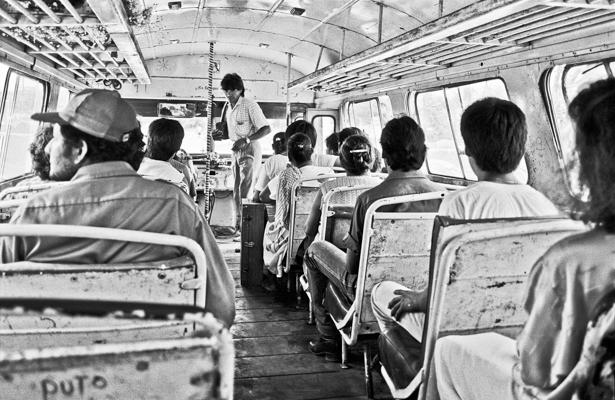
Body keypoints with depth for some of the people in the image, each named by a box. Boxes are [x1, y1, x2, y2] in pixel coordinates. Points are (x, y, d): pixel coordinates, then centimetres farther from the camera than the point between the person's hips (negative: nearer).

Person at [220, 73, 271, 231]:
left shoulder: (250, 105, -12)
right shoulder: (228, 108, 13)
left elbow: (266, 128, -16)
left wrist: (246, 140, -25)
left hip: (250, 150, -8)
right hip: (236, 151, 8)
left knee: (246, 191, -11)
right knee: (236, 190, 9)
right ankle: (237, 225, 16)